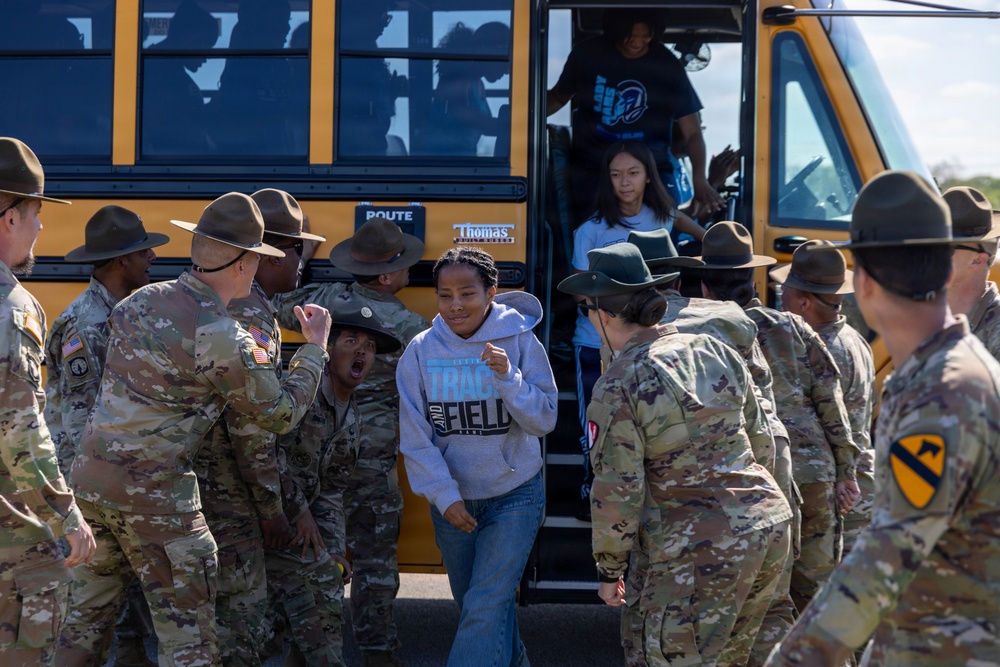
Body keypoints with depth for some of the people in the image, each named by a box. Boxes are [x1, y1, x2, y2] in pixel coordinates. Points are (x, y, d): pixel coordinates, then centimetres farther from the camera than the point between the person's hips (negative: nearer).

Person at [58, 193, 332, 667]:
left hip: (89, 478, 7)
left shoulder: (139, 301, 5)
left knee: (87, 610, 20)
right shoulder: (224, 340, -15)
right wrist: (315, 347, 9)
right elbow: (280, 413, -4)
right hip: (153, 496, -7)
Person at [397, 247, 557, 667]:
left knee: (486, 607, -14)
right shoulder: (421, 351, -7)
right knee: (472, 605, 17)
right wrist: (443, 494, -14)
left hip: (514, 495, -3)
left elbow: (544, 421, -11)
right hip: (453, 502, 3)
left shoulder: (519, 342, -10)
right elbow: (415, 435, -6)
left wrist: (507, 377, -26)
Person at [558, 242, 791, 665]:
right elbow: (760, 439, 15)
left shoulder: (617, 387, -12)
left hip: (699, 554, -7)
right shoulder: (715, 351, 7)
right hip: (769, 525, 7)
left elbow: (617, 492, -11)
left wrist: (609, 570, 1)